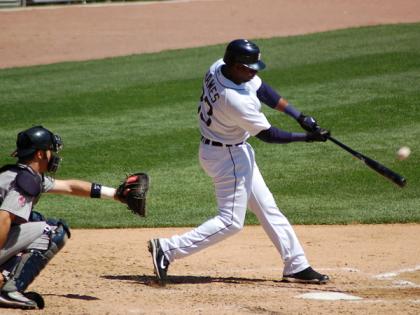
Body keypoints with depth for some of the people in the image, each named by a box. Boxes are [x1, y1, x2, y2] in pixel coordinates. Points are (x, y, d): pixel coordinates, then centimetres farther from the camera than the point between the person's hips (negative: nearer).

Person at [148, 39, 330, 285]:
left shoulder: (218, 68, -9)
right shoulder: (235, 100, -33)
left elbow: (262, 90, 1)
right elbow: (267, 134, -21)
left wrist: (300, 116, -3)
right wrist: (307, 137, -13)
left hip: (238, 152, 10)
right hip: (228, 157, -10)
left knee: (268, 210, 15)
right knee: (231, 222, -3)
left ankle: (297, 266, 23)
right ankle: (168, 250, -2)